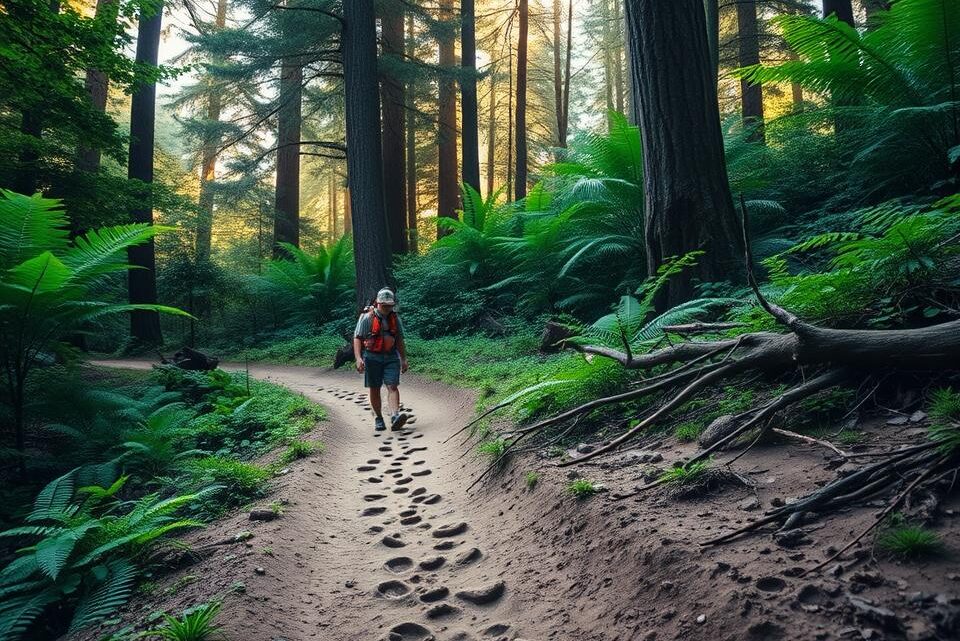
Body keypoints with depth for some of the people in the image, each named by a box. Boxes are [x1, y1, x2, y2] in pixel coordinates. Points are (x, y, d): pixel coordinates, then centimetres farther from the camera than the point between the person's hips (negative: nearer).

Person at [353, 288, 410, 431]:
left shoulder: (395, 319, 8)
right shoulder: (367, 318, -6)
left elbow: (399, 340, 16)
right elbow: (357, 338, -8)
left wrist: (404, 359, 14)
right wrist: (358, 358, -20)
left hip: (391, 357, 2)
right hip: (372, 358, -2)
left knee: (392, 386, -12)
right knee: (374, 389, 5)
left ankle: (395, 417, -24)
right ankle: (378, 419, 18)